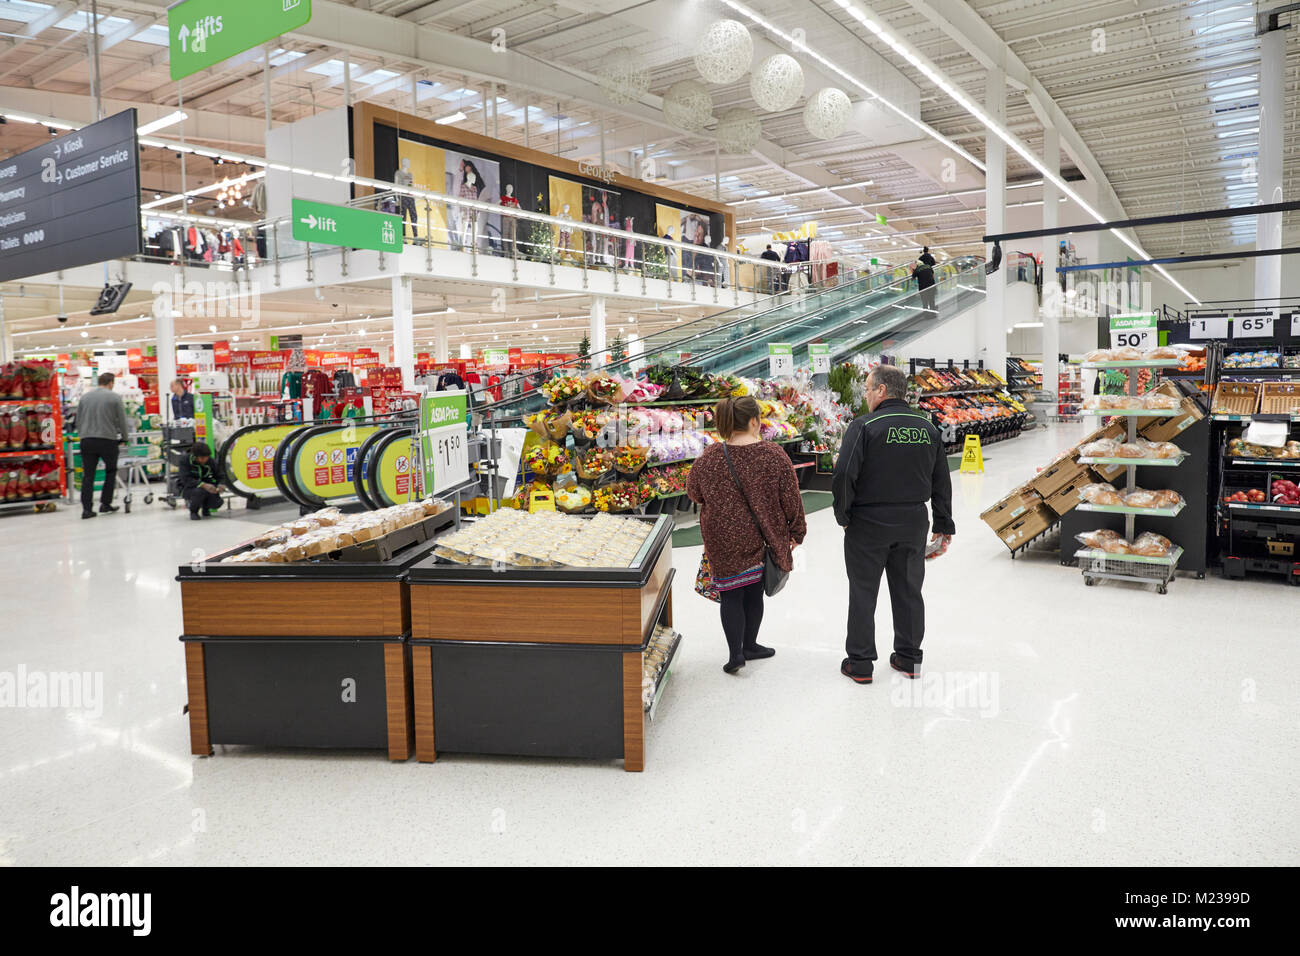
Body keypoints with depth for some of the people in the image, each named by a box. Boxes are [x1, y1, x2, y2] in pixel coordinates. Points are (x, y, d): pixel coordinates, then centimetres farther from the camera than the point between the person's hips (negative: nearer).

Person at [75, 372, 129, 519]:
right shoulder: (114, 397, 0)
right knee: (111, 471, 13)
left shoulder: (85, 397, 13)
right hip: (107, 440, -4)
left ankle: (86, 508, 0)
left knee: (88, 475, 5)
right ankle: (105, 505, 12)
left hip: (87, 440, 4)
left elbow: (78, 420, 16)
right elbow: (122, 420, 1)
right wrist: (123, 438, 13)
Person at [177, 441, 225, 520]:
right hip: (187, 488, -4)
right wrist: (203, 485, -46)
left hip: (205, 486, 4)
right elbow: (186, 479, -30)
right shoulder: (186, 460, -20)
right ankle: (193, 511, -7)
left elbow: (219, 476, 1)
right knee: (199, 491, -39)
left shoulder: (210, 461, -9)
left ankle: (205, 509, 16)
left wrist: (220, 485, -24)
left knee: (217, 503, -23)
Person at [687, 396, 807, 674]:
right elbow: (791, 499, -5)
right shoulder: (773, 455, -10)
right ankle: (749, 645, 29)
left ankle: (735, 653, 0)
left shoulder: (709, 457, -7)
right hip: (760, 537, 0)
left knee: (731, 594, 7)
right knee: (753, 591, 15)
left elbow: (693, 492, 7)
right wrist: (796, 532, 8)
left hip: (723, 540, 0)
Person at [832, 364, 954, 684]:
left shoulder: (864, 426, -13)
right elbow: (942, 481, 9)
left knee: (863, 593, 6)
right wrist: (944, 526, 15)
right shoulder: (928, 428, 5)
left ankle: (860, 663, 14)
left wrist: (844, 517, -6)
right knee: (909, 590, 15)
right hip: (913, 525, 5)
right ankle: (909, 658, 26)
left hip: (868, 525, -5)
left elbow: (843, 475, -20)